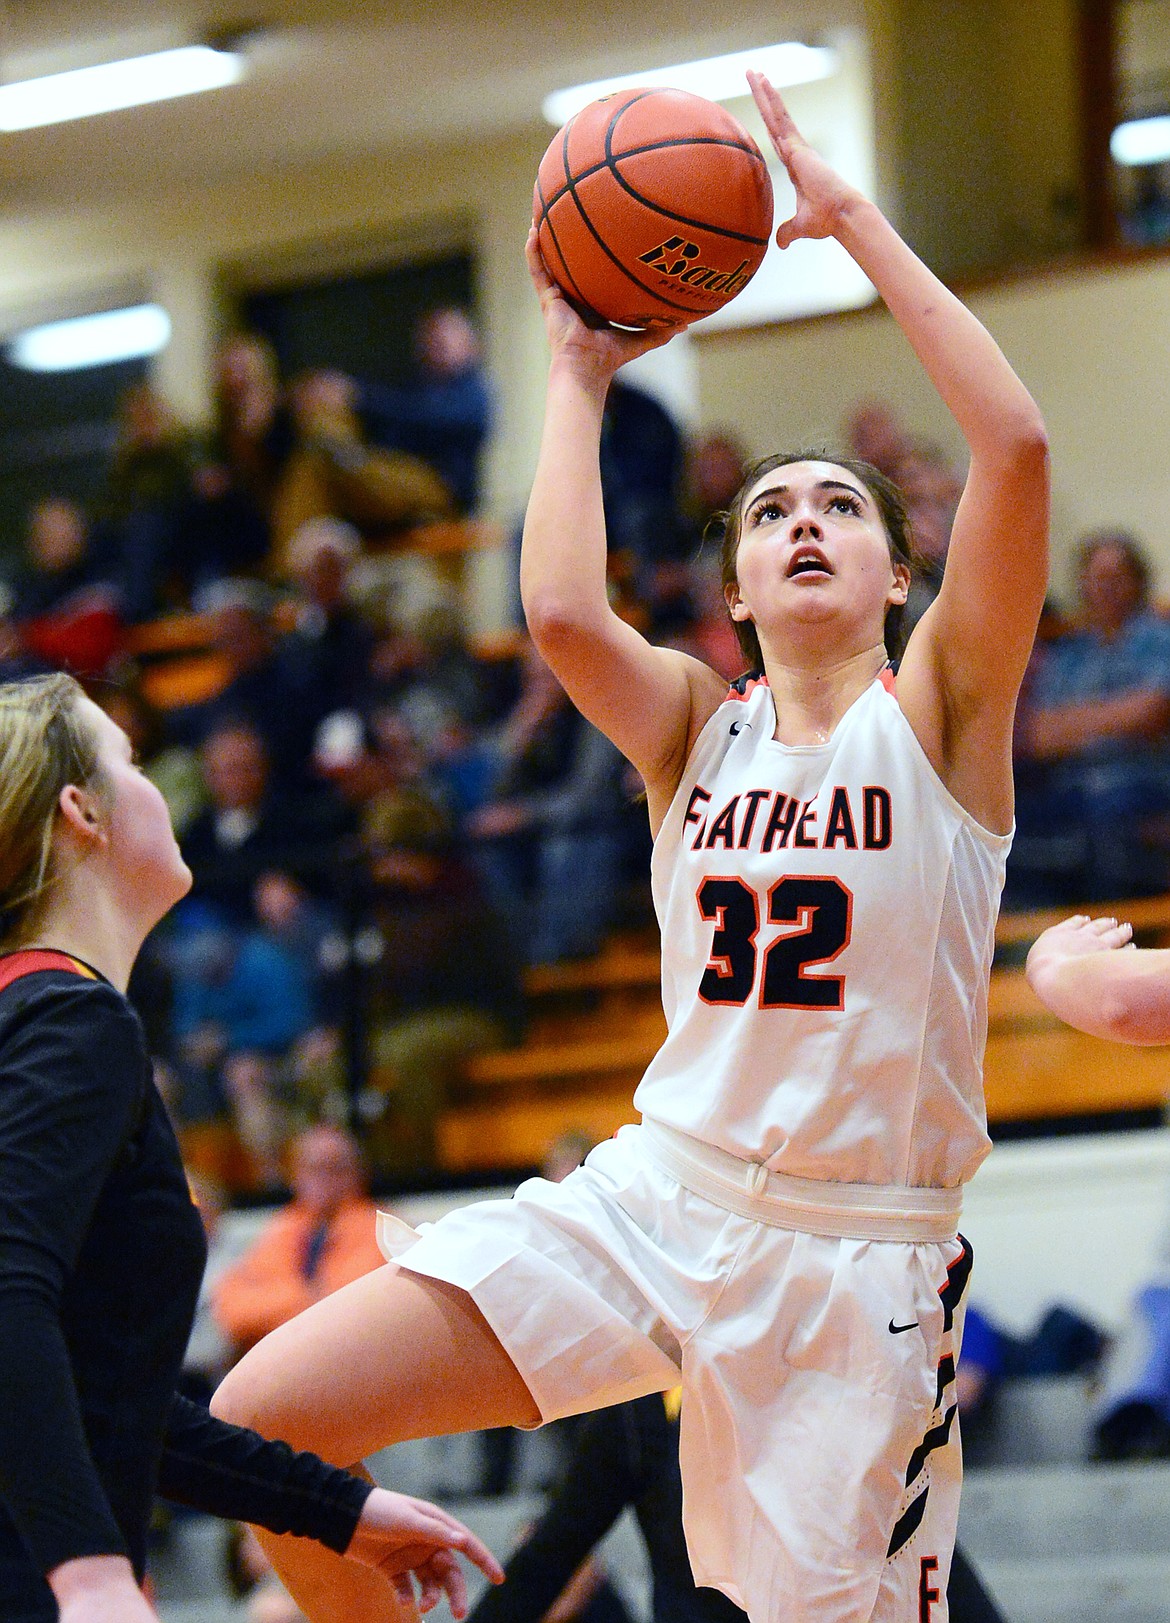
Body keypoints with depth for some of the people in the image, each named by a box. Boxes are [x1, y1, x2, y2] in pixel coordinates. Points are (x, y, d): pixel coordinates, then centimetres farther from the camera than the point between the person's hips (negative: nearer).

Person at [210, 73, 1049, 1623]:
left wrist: (853, 216, -10)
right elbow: (563, 613, -13)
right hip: (654, 1196, 3)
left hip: (855, 1255, -3)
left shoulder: (939, 712, 1)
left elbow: (1014, 446, -14)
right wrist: (579, 377, -3)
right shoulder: (699, 728, 10)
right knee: (258, 1427, -13)